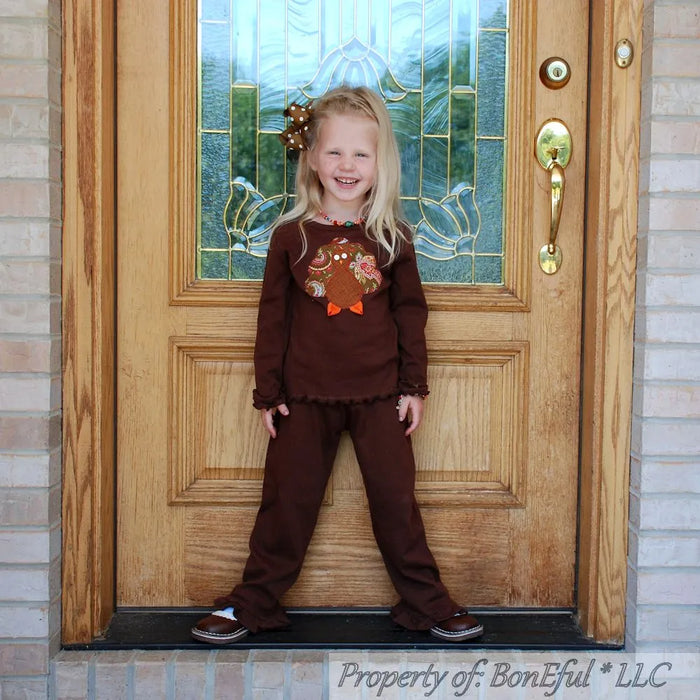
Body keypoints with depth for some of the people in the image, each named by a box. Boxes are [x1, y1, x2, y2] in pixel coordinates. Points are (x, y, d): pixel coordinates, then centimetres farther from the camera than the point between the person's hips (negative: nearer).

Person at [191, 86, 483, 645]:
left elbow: (410, 311, 5)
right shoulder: (291, 236, -3)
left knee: (395, 499, 9)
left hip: (380, 394, 0)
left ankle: (427, 603, 24)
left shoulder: (392, 237, 0)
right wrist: (268, 392, 0)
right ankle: (253, 604, 24)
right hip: (305, 395, 0)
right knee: (288, 500, 8)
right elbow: (273, 318, 0)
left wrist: (414, 386, 3)